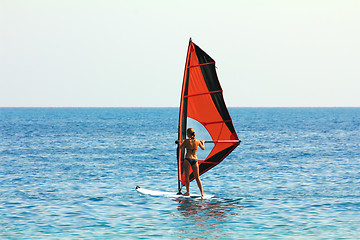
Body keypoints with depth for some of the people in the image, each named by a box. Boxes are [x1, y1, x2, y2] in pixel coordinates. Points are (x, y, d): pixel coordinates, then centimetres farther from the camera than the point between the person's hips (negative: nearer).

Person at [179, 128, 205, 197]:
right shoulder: (197, 141, 3)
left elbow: (181, 147, 3)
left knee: (186, 176, 6)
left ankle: (188, 192, 2)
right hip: (195, 159, 4)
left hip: (188, 159, -4)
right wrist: (202, 142, 38)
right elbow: (203, 148, 18)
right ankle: (202, 193, 4)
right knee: (197, 177, 8)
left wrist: (183, 142, 23)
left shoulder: (187, 141, -9)